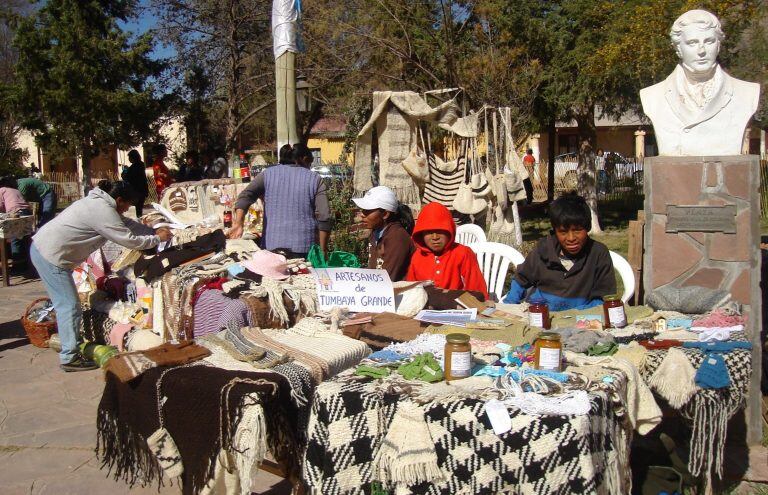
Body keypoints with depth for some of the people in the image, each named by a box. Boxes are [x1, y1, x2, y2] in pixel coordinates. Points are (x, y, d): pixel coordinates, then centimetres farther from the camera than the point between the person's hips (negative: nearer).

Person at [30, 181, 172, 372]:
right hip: (51, 256, -11)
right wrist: (157, 239, -4)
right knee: (70, 306, -5)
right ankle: (70, 357, 0)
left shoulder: (100, 202, 12)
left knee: (65, 304, 18)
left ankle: (69, 343, 28)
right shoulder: (103, 211, -19)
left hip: (42, 247, 11)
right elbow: (130, 240, -17)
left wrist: (153, 230, 16)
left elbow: (125, 222, 22)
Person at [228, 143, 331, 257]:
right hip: (304, 248, -1)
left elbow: (245, 196, -7)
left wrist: (238, 223, -15)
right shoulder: (315, 179, 3)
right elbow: (324, 217, -3)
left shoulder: (268, 174, 8)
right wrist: (323, 250, 2)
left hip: (271, 247, 2)